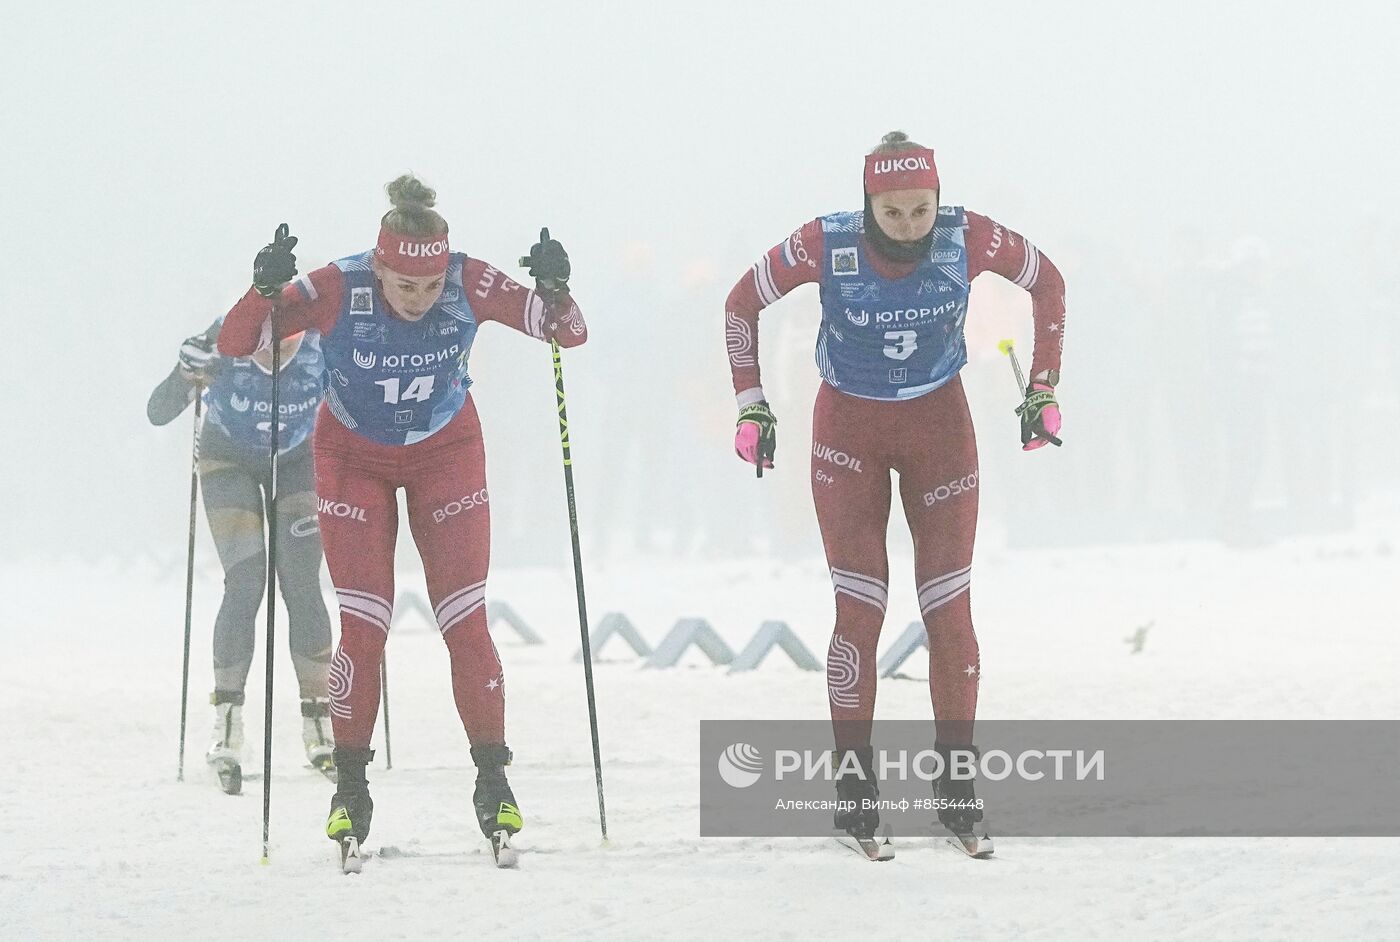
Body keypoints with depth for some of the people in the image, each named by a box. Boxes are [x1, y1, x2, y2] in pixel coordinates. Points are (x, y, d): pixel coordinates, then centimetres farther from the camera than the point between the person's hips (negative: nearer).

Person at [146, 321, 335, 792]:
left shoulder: (322, 349, -30)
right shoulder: (224, 345, -33)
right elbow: (158, 413, -32)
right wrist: (185, 374, -50)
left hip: (298, 459, 1)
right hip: (229, 461, -1)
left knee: (302, 587, -9)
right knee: (245, 585, -15)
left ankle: (318, 727, 0)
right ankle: (227, 732, -8)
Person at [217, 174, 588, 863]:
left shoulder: (470, 285, -25)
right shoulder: (338, 290, -29)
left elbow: (568, 334, -18)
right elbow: (233, 343, -26)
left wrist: (554, 290, -39)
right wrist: (265, 291, -45)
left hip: (446, 451, 1)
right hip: (353, 457, -1)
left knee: (466, 623, -6)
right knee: (363, 627, -8)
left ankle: (493, 781, 5)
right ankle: (351, 789, 6)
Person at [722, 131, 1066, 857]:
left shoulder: (968, 239, -19)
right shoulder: (826, 246, -22)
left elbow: (1046, 283, 0)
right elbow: (742, 305, -5)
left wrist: (1044, 390, 0)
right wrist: (750, 408, -6)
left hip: (940, 425, 1)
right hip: (848, 428, -1)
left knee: (949, 609, -1)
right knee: (860, 608, -7)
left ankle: (957, 787, 8)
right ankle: (853, 782, 3)